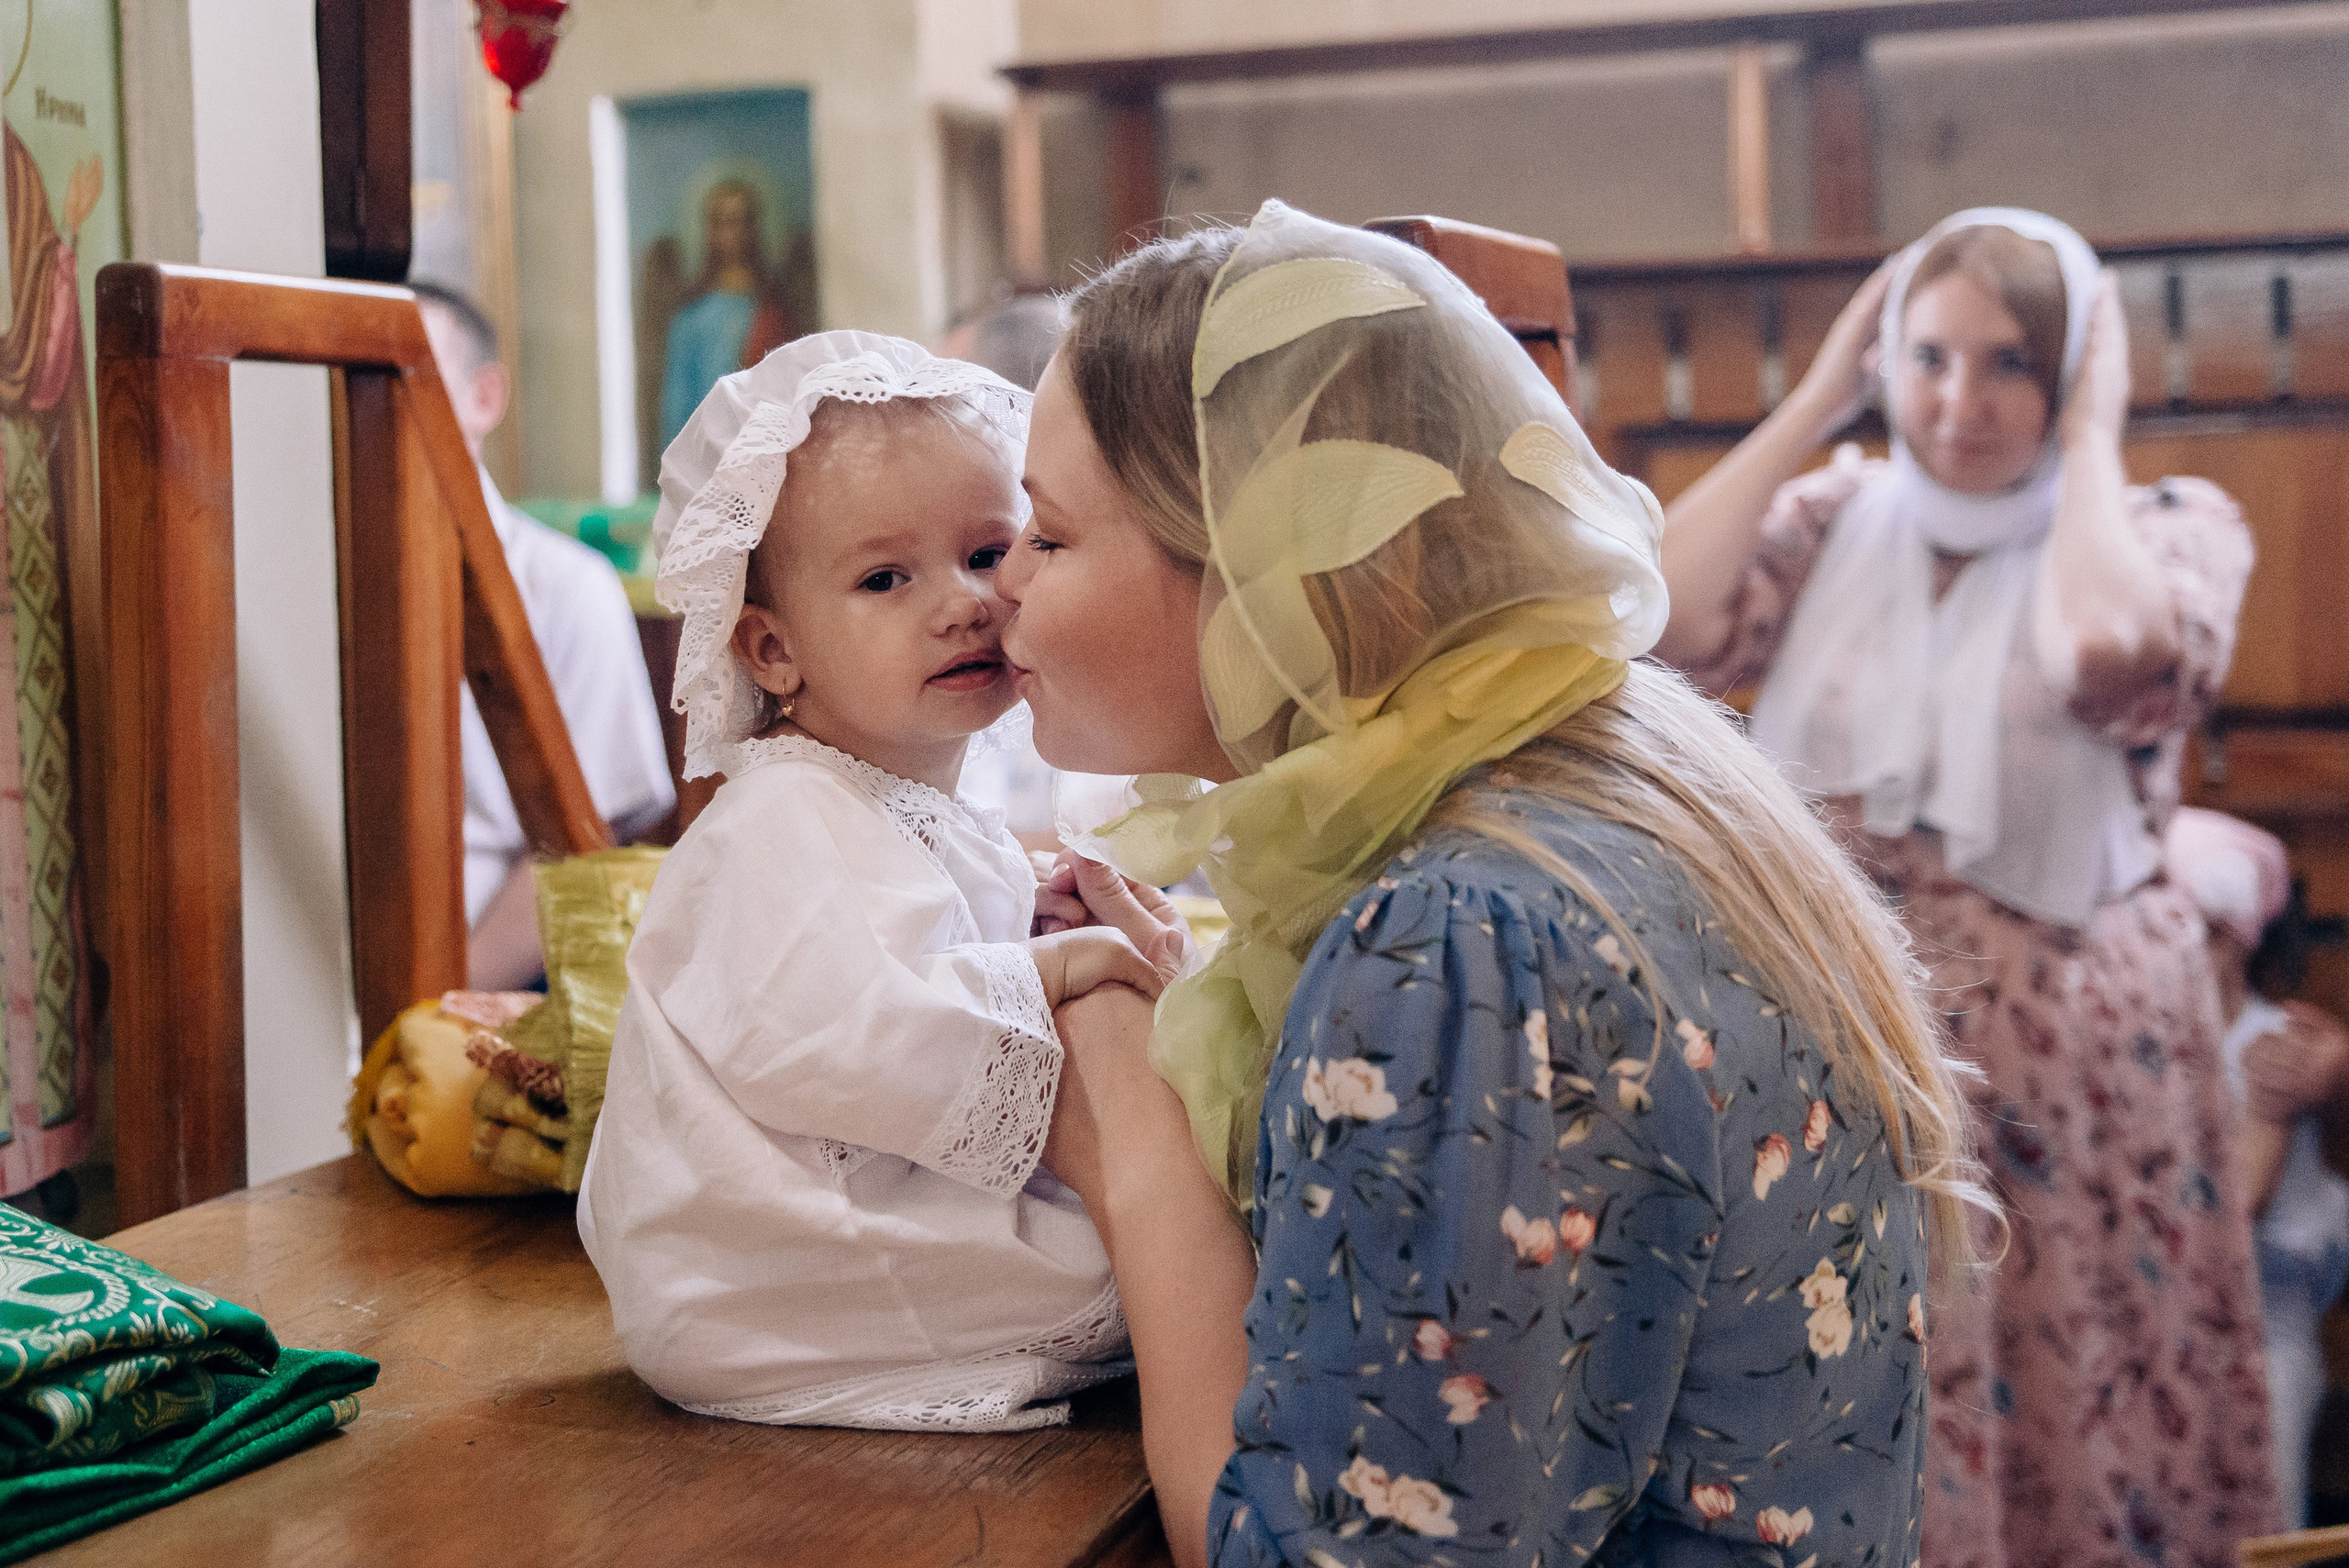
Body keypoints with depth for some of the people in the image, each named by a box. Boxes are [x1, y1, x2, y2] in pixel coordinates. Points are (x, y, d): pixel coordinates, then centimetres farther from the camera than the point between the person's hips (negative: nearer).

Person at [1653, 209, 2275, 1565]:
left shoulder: (2171, 529, 0)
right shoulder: (1831, 520, 7)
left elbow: (2108, 647, -24)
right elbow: (1665, 614, -12)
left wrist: (2089, 435, -9)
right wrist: (1815, 402, -4)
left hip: (2064, 1064, -2)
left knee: (2065, 1422, 5)